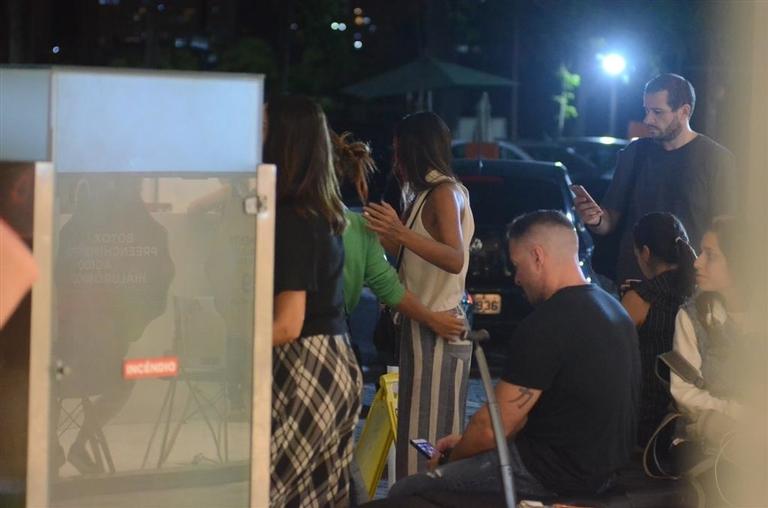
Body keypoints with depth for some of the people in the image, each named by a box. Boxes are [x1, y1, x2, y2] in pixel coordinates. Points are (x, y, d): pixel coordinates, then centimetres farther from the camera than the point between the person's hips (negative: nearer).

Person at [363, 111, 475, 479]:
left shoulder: (444, 192, -10)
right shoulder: (427, 194, 18)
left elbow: (455, 259, -25)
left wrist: (400, 232, -35)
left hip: (438, 331, -10)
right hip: (421, 327, 10)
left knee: (428, 434, -11)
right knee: (417, 434, 10)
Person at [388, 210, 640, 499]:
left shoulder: (546, 325, -21)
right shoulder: (612, 309, 9)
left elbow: (491, 428, -15)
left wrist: (451, 458, 6)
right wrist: (466, 443, 17)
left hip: (555, 475, -10)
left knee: (405, 493, -3)